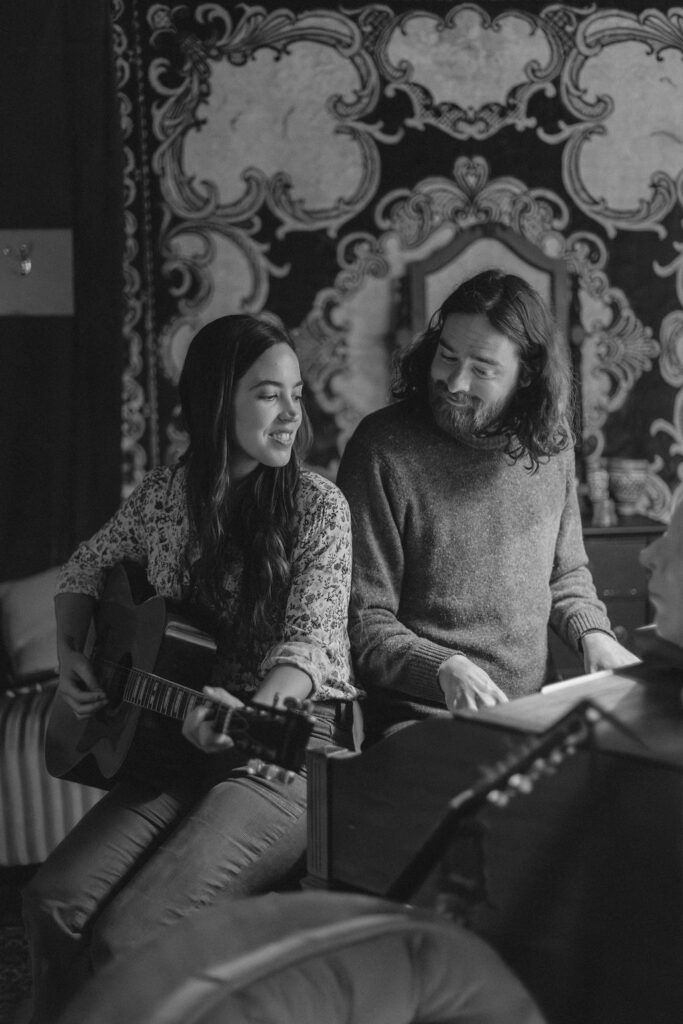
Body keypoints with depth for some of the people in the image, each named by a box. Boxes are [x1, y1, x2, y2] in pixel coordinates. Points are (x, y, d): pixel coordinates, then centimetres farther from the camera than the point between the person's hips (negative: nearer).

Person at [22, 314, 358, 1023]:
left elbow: (308, 643, -17)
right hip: (176, 743, 5)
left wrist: (250, 714, -37)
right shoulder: (164, 492, 6)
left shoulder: (317, 505, -7)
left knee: (127, 936, -22)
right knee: (53, 902, -17)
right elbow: (83, 571, 23)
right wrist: (70, 654, 5)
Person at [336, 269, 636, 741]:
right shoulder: (383, 448, -11)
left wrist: (593, 633, 1)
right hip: (418, 721, -5)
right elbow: (364, 620, -10)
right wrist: (445, 669, -25)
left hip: (533, 717, 5)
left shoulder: (550, 441, 6)